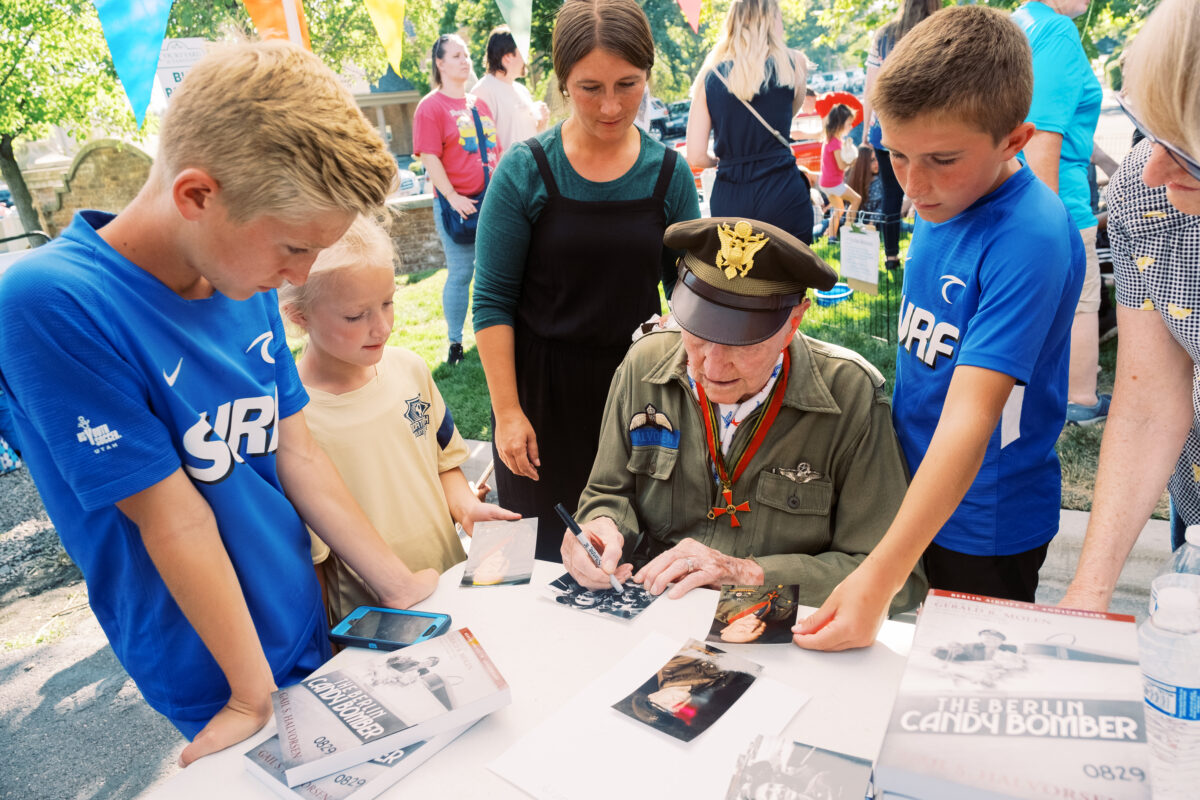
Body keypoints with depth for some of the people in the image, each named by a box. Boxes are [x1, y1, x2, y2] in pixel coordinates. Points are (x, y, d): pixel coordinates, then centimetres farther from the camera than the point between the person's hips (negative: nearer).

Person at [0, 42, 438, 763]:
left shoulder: (246, 284, -6)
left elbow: (297, 456, -1)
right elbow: (176, 521, -24)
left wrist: (399, 586, 1)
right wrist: (254, 695, -15)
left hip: (311, 624, 6)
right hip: (218, 680, -5)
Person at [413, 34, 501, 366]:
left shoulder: (479, 103, 14)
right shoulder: (431, 106, -5)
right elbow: (430, 159, -12)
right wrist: (453, 197, -18)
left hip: (492, 200, 6)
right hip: (457, 204, -6)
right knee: (460, 273, -1)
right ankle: (455, 344, 11)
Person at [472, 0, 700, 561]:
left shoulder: (669, 173, -1)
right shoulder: (526, 171, -9)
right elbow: (493, 301, -7)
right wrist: (507, 412, -10)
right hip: (543, 389, -2)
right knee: (546, 554, 10)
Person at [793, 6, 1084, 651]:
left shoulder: (1030, 241, -29)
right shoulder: (943, 200, -5)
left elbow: (968, 421, -36)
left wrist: (880, 575, -39)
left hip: (983, 526, -7)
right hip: (915, 491, 7)